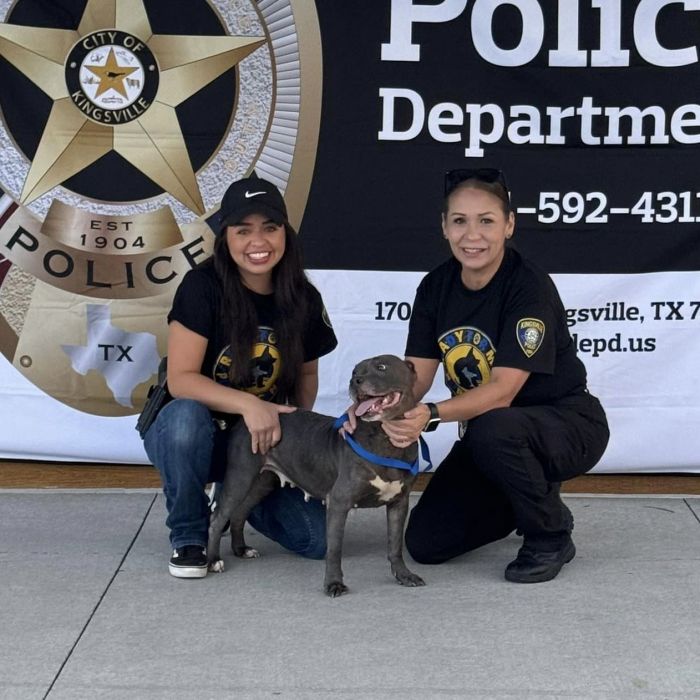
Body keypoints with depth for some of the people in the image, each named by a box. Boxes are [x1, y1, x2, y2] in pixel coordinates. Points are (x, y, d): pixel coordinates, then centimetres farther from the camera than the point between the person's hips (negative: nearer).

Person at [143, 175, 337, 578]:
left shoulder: (303, 300, -3)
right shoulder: (203, 287, -17)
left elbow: (307, 372, 13)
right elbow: (181, 379, -21)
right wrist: (247, 404, -35)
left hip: (261, 443, 4)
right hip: (193, 436, -4)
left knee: (317, 539, -14)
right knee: (186, 416, -40)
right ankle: (188, 537, -13)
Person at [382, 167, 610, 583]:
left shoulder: (531, 287, -23)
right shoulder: (436, 287, -3)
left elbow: (502, 390, -30)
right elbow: (416, 374, -8)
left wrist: (432, 415, -46)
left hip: (567, 425, -6)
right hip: (484, 435, 6)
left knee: (491, 430, -39)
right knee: (425, 542, -5)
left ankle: (552, 536, -12)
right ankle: (529, 498, 20)